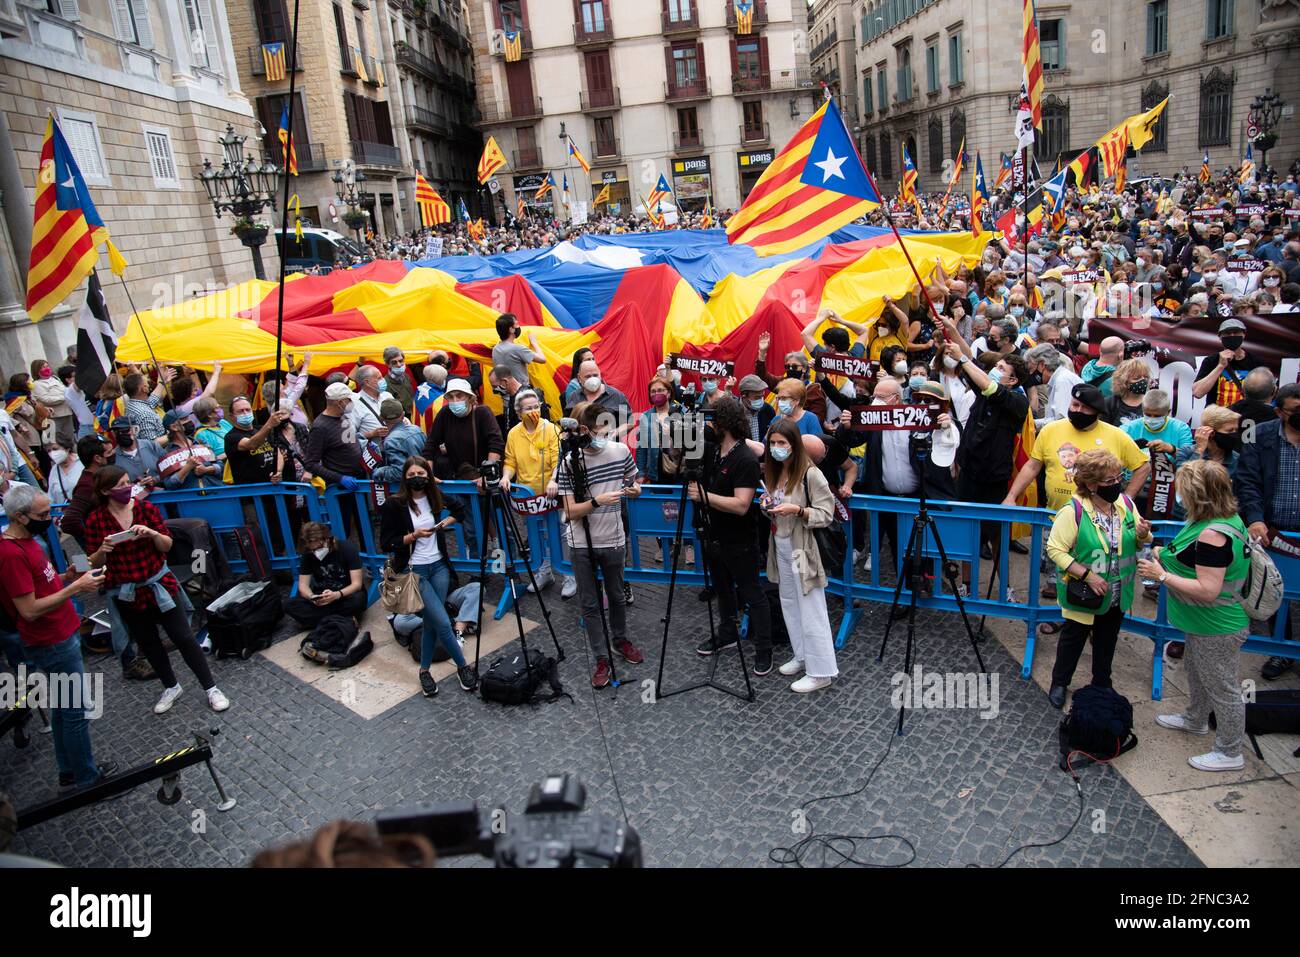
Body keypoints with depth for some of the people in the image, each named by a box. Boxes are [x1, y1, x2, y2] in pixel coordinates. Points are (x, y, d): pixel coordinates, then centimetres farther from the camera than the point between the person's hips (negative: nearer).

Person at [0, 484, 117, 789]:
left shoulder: (26, 540, 7)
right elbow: (29, 610, -24)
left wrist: (66, 577, 1)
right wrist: (75, 587, -23)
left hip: (61, 636, 10)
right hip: (53, 646, -10)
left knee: (62, 708, 19)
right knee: (77, 712, 2)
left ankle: (69, 771, 32)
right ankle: (86, 778, 16)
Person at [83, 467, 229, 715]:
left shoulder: (145, 507, -7)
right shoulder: (95, 520, -7)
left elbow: (167, 546, -3)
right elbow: (94, 564, -1)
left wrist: (152, 533, -23)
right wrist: (102, 551, -22)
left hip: (159, 584, -1)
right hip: (126, 593, 2)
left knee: (183, 637, 1)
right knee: (147, 643, 16)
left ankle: (211, 688, 11)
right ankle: (171, 687, 36)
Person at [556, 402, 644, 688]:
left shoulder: (620, 450, -7)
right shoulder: (569, 462, -14)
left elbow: (633, 483, 10)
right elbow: (570, 512, -15)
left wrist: (634, 489, -13)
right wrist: (597, 501, -32)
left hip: (613, 540, 2)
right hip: (582, 544, -2)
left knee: (616, 596, 18)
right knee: (590, 604, 5)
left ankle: (620, 640, 41)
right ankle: (601, 659, 17)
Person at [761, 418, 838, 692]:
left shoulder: (810, 474, -16)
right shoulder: (773, 473, 7)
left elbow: (826, 514, -16)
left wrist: (797, 510, -28)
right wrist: (767, 507, -2)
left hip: (802, 548, -8)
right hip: (780, 546, 8)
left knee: (811, 611, -3)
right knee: (789, 605, 17)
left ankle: (821, 671, 6)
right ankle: (802, 657, 32)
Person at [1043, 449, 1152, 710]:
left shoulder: (1126, 503, -6)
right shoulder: (1073, 511, -24)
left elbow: (1140, 543, 7)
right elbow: (1055, 549, -23)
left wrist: (1143, 534, -16)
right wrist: (1087, 575, -28)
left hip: (1117, 596, 5)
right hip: (1083, 596, -5)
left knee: (1107, 640, 22)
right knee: (1074, 638, 14)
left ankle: (1102, 684, 43)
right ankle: (1059, 682, 35)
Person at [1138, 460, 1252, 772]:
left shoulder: (1212, 535, -32)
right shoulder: (1227, 518, 1)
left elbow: (1208, 591, -32)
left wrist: (1162, 575, -24)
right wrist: (1168, 556, 5)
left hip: (1217, 629, -10)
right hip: (1203, 624, 10)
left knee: (1222, 687, 7)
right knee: (1197, 672, 29)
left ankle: (1230, 753, 24)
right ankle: (1195, 720, 51)